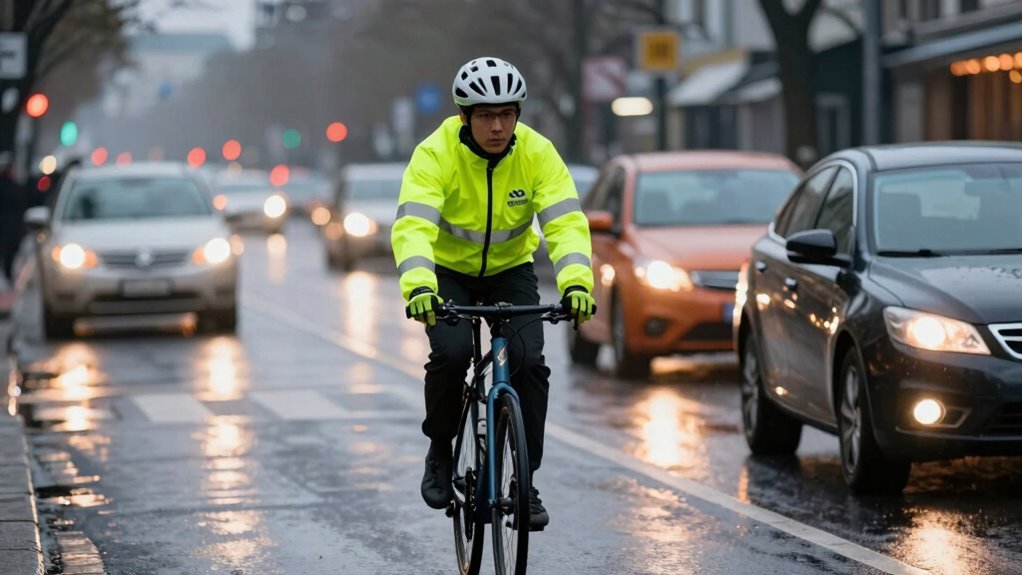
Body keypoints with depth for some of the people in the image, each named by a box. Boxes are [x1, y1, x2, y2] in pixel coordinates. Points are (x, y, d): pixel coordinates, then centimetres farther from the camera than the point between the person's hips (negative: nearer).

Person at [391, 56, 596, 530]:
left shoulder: (537, 153, -20)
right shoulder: (436, 153, -26)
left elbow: (566, 221, -28)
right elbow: (412, 225, -37)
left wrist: (575, 281, -46)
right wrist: (418, 286, -55)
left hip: (510, 269, 2)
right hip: (448, 271, -2)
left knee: (529, 362, -17)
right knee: (451, 352, -27)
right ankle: (439, 449, 0)